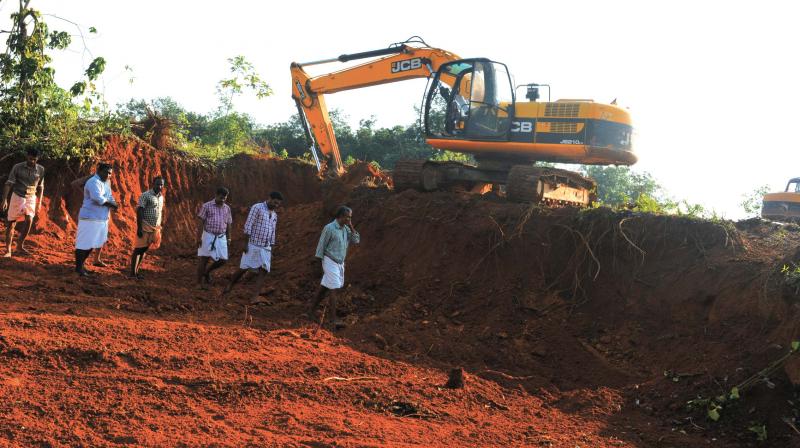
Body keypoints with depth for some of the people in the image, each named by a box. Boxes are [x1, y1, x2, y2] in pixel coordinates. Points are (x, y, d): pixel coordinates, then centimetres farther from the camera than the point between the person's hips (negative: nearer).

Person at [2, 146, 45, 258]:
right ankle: (8, 250, 5)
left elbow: (40, 187, 9)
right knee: (11, 223, -1)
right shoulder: (17, 167, -11)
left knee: (29, 221, -16)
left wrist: (39, 202, 8)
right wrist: (5, 199, -22)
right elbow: (8, 184, -13)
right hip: (17, 197, -2)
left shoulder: (40, 170, -2)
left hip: (31, 198, 2)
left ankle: (20, 245, 3)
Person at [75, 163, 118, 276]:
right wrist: (112, 204, -15)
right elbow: (98, 199, -27)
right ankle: (78, 267, 6)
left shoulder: (107, 182, 15)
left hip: (101, 219, 9)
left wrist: (113, 204, -10)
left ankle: (81, 265, 25)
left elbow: (110, 197, 13)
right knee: (84, 244, -2)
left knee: (92, 244, 15)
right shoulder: (93, 182, -16)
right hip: (90, 218, -9)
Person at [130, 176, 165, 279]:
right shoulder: (145, 195, -10)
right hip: (145, 227, -7)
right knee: (138, 249, -4)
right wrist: (139, 228, -19)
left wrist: (159, 228, 16)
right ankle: (133, 273, -1)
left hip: (155, 228, 7)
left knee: (144, 249, 11)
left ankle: (136, 271, 17)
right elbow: (139, 211, -14)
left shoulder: (161, 197, 13)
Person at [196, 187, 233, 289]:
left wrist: (229, 238, 11)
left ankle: (207, 272, 26)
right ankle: (199, 282, 9)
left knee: (223, 259, 1)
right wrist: (199, 237, -11)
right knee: (203, 259, -1)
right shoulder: (207, 206, -4)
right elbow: (201, 222, -5)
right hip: (208, 236, -4)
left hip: (221, 238, 4)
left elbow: (228, 224, 14)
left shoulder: (227, 208, 9)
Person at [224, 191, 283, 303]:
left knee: (263, 271, -10)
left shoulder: (274, 215, 13)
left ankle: (255, 297, -14)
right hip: (252, 246, -5)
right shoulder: (257, 207, -8)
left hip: (266, 248, 5)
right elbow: (248, 226, -13)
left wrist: (271, 251, 15)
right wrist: (246, 243, -18)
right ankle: (229, 287, 22)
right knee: (243, 269, -2)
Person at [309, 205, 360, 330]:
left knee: (324, 287, 15)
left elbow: (356, 240, 3)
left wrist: (351, 227, -6)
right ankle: (333, 320, -14)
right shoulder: (329, 228, -15)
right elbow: (321, 245, -11)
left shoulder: (346, 229, 7)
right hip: (330, 262, -7)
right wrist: (317, 261, -9)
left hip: (340, 263, 8)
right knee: (334, 289, -13)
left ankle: (312, 311, 27)